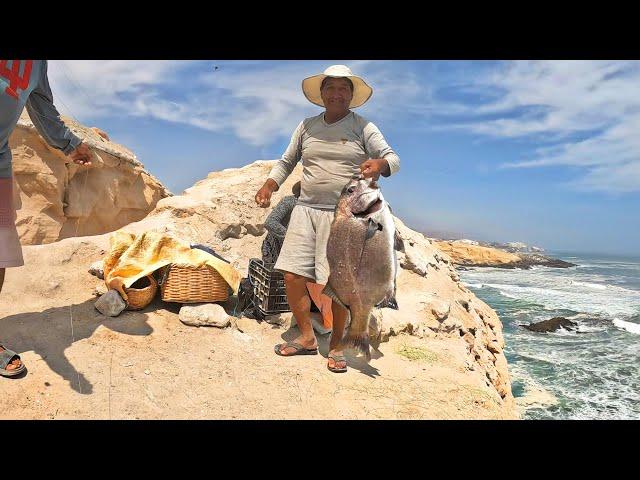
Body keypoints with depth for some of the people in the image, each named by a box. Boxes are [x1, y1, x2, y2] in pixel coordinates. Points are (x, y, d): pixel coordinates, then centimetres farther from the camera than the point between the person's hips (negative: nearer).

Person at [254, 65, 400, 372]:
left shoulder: (362, 127, 4)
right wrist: (268, 186, 4)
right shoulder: (307, 126, 15)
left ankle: (335, 346, 13)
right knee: (292, 276, -2)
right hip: (306, 209, 4)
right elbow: (286, 162, 21)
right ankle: (307, 338, 17)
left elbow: (393, 158, -3)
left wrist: (379, 164, -27)